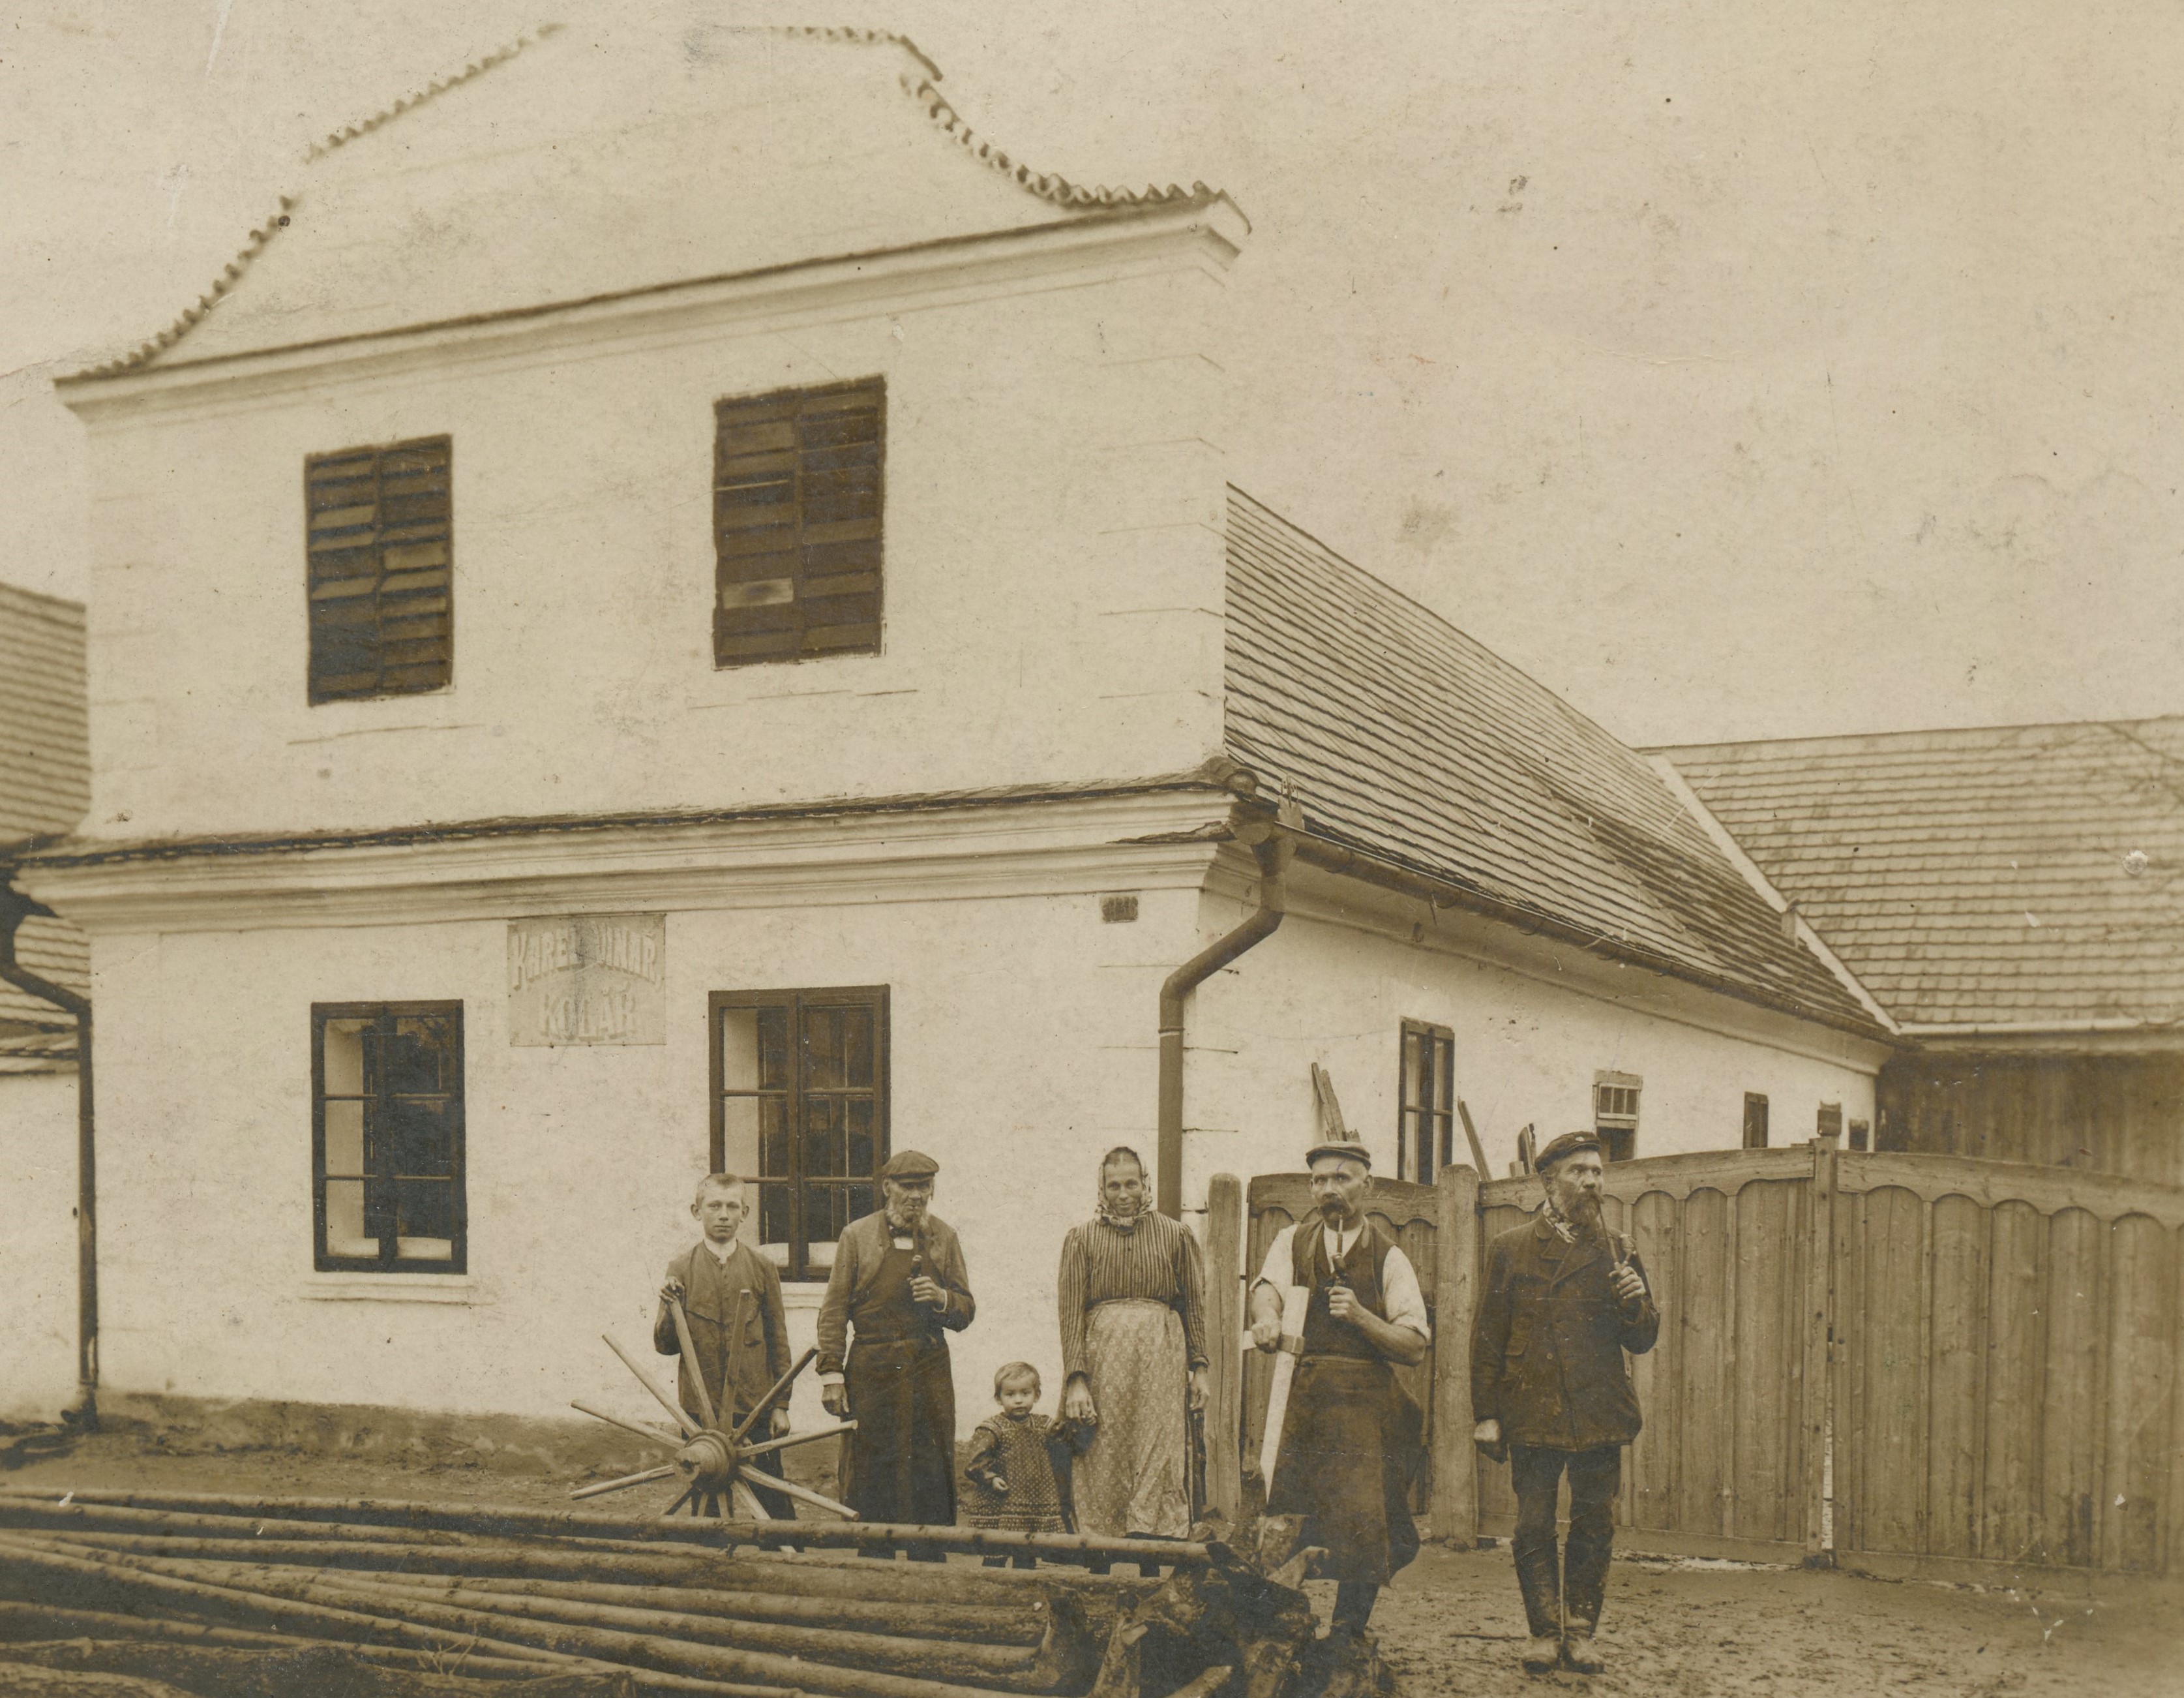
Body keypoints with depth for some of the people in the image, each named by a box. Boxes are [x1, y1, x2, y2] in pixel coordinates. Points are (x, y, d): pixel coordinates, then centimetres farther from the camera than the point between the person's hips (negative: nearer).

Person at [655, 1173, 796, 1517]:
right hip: (699, 1410, 0)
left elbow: (778, 1341, 8)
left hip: (755, 1408, 0)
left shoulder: (762, 1268, 4)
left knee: (773, 1502, 1)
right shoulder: (681, 1269, 3)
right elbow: (665, 1346, 3)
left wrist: (781, 1405, 4)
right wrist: (669, 1308, -17)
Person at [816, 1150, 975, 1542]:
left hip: (929, 1369, 2)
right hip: (871, 1372, -2)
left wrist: (941, 1298, -9)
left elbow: (966, 1312, 12)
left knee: (933, 1479, 2)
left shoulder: (943, 1237, 10)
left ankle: (930, 1569, 11)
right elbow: (834, 1311, 3)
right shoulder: (857, 1236, 3)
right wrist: (831, 1373, -4)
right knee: (870, 1478, -1)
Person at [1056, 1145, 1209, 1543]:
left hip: (1161, 1357, 0)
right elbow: (1071, 1312, 4)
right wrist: (1076, 1380, -5)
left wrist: (1199, 1368, 6)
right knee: (1102, 1462, -3)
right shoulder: (1081, 1238, 10)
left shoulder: (1175, 1235, 13)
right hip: (1102, 1355, 0)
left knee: (1159, 1457, -8)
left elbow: (1195, 1304, 13)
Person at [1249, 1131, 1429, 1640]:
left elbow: (1415, 1347, 2)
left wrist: (1360, 1316, -13)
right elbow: (1268, 1287, -8)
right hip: (1298, 1402, 2)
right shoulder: (1292, 1241, 14)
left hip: (1364, 1407, -1)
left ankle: (1347, 1641, 5)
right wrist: (1267, 1319, -31)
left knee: (1362, 1520, -11)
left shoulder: (1389, 1259, 8)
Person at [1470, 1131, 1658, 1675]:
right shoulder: (1509, 1250, 5)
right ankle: (1545, 1631, 13)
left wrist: (1637, 1305, -11)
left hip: (1599, 1415, 1)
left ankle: (1582, 1630, 18)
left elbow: (1642, 1340, 11)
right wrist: (1486, 1415, 0)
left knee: (1594, 1526, 5)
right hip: (1532, 1413, -1)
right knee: (1533, 1528, 1)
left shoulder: (1617, 1251, 10)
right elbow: (1488, 1338, 6)